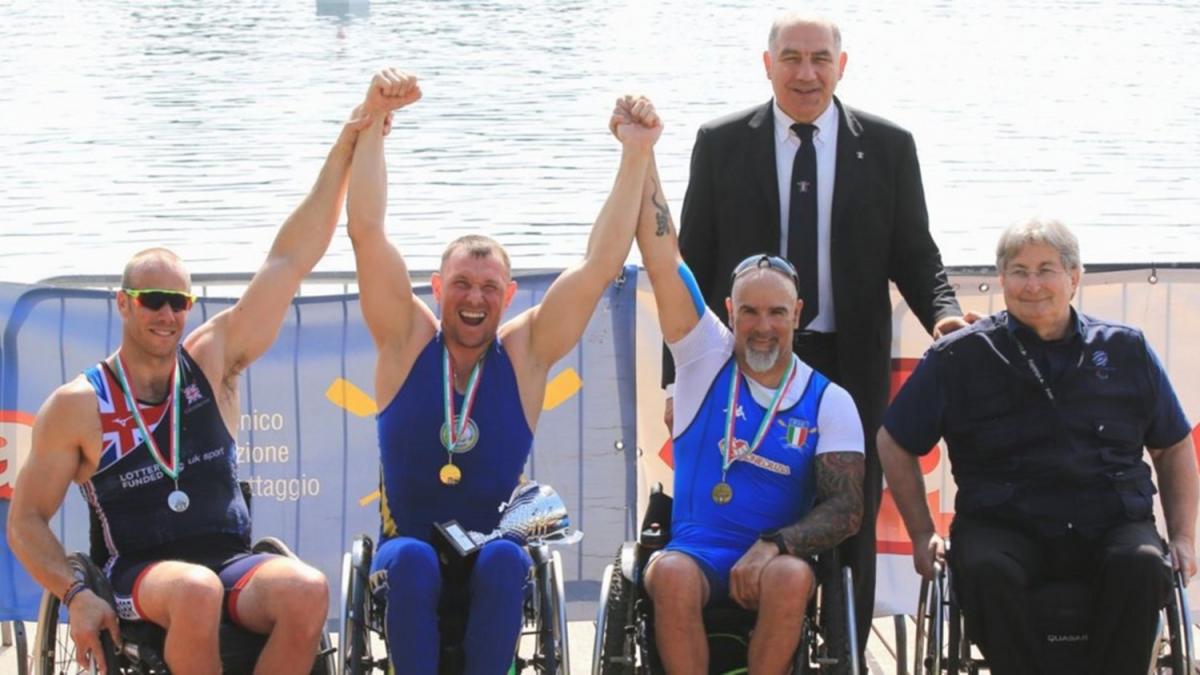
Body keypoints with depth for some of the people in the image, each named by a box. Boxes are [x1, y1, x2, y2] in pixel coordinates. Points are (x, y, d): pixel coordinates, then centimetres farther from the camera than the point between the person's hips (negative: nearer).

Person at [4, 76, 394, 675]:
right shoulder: (78, 405, 1)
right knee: (196, 590, -39)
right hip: (136, 576, -3)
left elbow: (290, 261, 5)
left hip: (231, 565, 3)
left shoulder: (212, 360, 9)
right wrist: (75, 596, -13)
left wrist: (345, 149, 0)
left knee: (307, 591, -30)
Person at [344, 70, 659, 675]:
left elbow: (601, 264, -4)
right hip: (409, 541, 0)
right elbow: (366, 231, -8)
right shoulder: (408, 340, 1)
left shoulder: (525, 352, 2)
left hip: (494, 545, 0)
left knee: (502, 562, -34)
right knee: (413, 562, -35)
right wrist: (372, 124, -16)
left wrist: (636, 155, -10)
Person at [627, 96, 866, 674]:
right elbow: (661, 256, -1)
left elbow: (846, 508, -2)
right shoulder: (706, 357, 8)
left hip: (774, 559, 0)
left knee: (791, 578, -35)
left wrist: (774, 545, -21)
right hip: (695, 552, 0)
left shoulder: (829, 402, 5)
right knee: (671, 576, -34)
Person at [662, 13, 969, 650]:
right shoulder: (721, 144, 4)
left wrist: (944, 312, -14)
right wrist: (679, 376, 2)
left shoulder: (888, 146, 5)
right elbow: (692, 265, 5)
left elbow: (914, 255, 8)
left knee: (850, 529, 4)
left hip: (850, 365, 1)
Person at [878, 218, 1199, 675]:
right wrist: (922, 535, 8)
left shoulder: (1126, 350, 13)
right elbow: (895, 443, 15)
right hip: (1003, 526, -1)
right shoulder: (959, 357, 7)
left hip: (1113, 525, 1)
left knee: (1143, 566, -33)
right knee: (988, 571, -36)